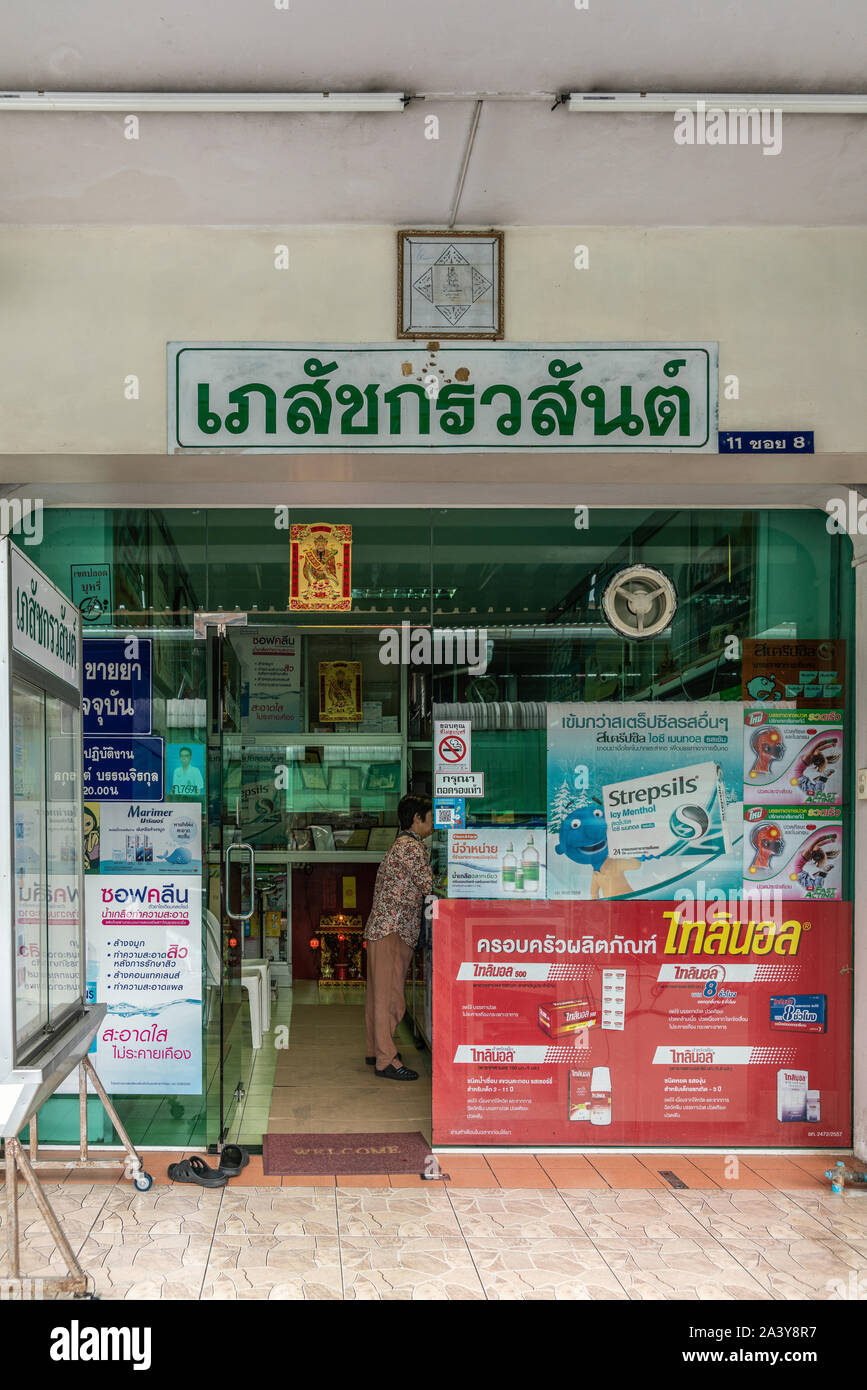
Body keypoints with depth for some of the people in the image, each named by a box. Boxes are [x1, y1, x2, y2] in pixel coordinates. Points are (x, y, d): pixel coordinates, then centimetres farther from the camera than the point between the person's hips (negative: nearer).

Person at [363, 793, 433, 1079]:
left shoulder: (401, 845, 20)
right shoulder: (412, 847, -13)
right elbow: (430, 888, -17)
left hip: (381, 929, 10)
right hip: (393, 931, -10)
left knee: (380, 992, 16)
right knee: (389, 996, -8)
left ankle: (376, 1050, 24)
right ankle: (386, 1060, -7)